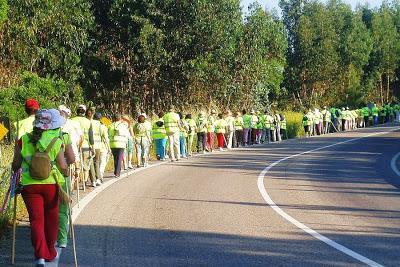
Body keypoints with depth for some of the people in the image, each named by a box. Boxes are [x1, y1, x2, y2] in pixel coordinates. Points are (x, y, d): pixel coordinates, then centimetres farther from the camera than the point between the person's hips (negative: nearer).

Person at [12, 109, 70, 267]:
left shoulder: (23, 140, -1)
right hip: (51, 184, -1)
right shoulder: (56, 142, -7)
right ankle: (50, 252, 29)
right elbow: (63, 167, -6)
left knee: (36, 219, 1)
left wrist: (16, 171, 26)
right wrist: (66, 173, 16)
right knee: (51, 219, 17)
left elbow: (16, 165, 4)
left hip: (29, 185, 1)